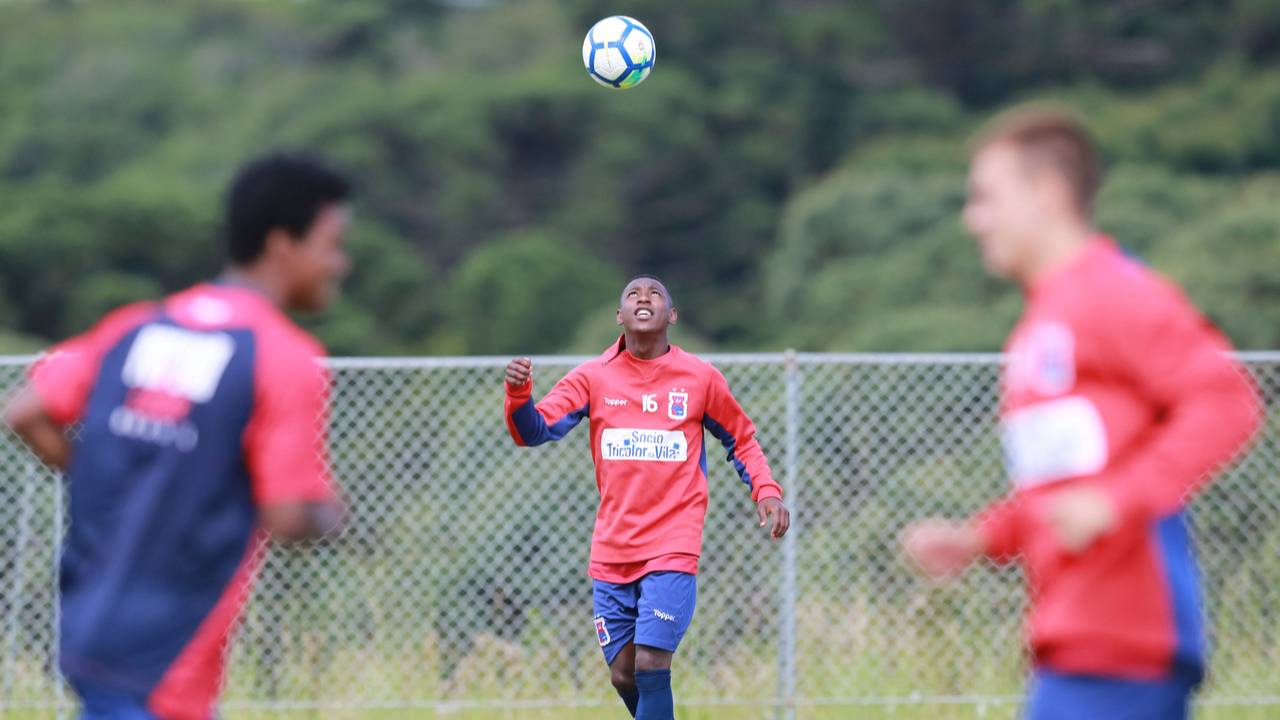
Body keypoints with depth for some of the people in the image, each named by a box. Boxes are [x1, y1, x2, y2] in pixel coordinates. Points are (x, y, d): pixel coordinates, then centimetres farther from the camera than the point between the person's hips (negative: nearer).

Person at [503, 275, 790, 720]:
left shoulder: (701, 378, 2)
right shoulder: (593, 377, 3)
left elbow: (741, 440, 15)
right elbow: (534, 431, -7)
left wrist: (766, 492, -1)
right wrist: (518, 394, -28)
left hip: (673, 549, -3)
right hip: (611, 552, 3)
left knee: (650, 666, -15)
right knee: (623, 675, 5)